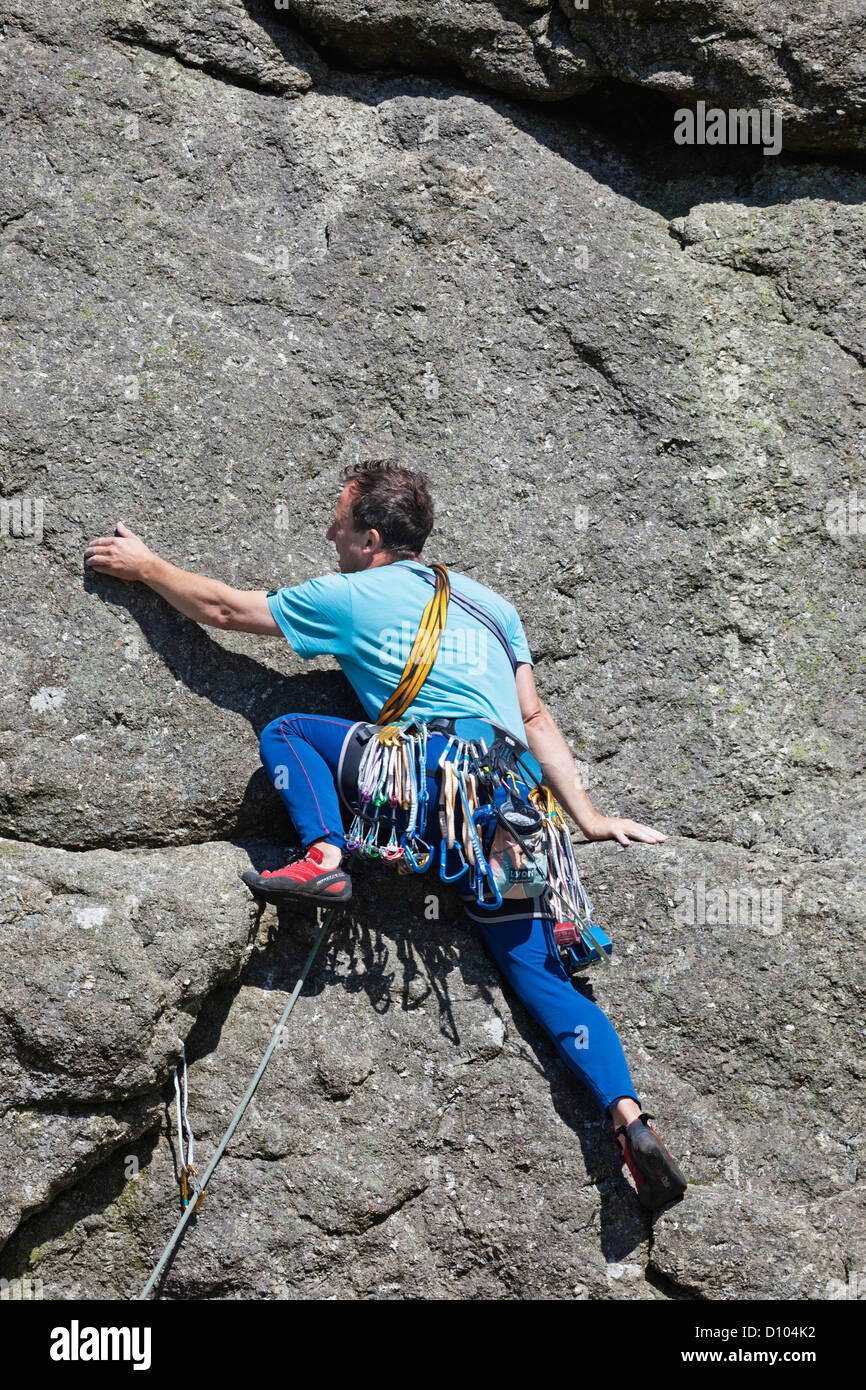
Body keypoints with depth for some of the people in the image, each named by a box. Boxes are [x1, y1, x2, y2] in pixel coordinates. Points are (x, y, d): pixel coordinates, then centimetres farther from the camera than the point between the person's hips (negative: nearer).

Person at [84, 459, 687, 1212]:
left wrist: (144, 565, 35)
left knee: (286, 730, 10)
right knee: (542, 974, 6)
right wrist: (588, 816, 24)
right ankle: (629, 1116, -11)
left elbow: (223, 608, 20)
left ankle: (325, 855, -12)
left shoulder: (350, 597, 10)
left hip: (440, 773, -6)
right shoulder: (490, 603, 25)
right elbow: (535, 718, 22)